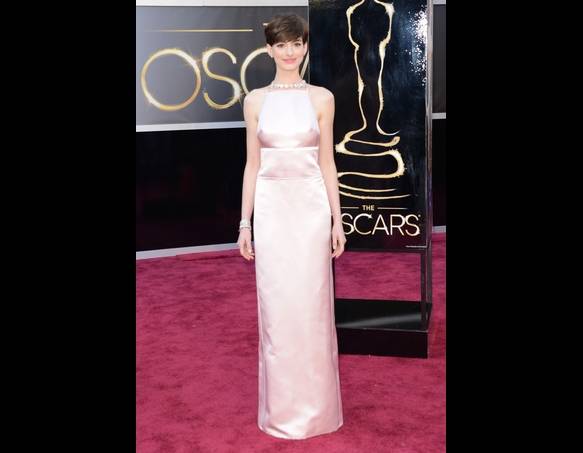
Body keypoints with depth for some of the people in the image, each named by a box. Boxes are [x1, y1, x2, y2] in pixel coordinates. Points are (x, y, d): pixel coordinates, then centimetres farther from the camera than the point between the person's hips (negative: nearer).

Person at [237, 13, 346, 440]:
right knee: (276, 307, 4)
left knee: (311, 304, 3)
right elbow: (253, 165, 6)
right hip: (271, 208, 1)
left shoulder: (322, 98, 3)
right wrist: (245, 222, 2)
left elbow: (327, 163, 4)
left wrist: (337, 220, 0)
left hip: (311, 207, -1)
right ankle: (281, 409, 19)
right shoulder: (255, 100, 6)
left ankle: (315, 407, 18)